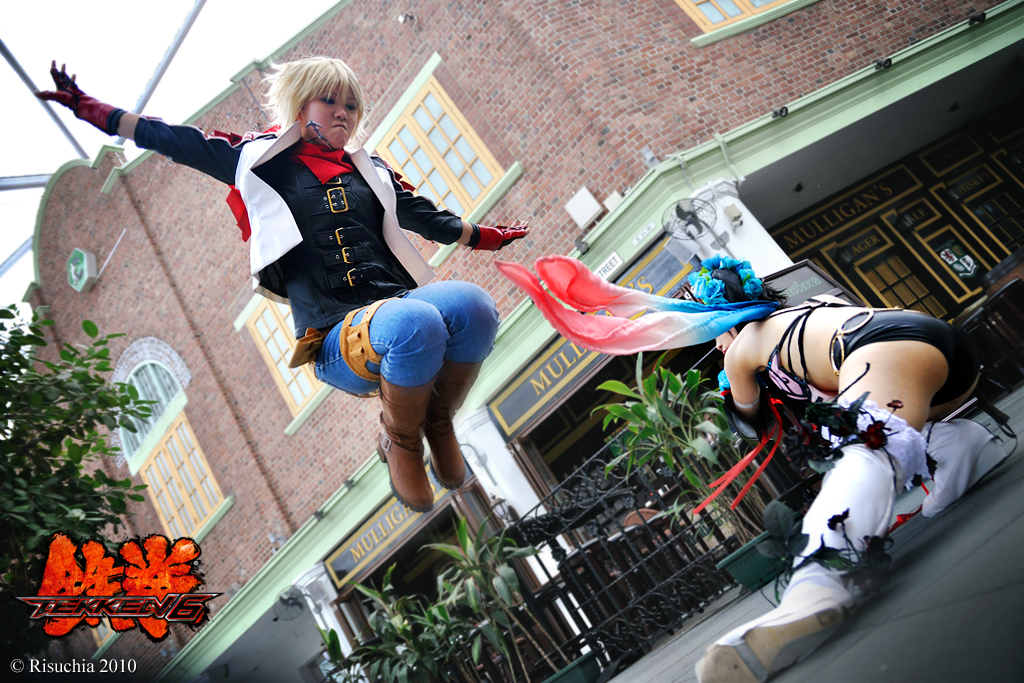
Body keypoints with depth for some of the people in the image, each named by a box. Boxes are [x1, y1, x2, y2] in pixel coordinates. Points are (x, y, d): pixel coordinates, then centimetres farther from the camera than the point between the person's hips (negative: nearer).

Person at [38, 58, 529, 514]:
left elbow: (429, 218, 36)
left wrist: (489, 236, 40)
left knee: (470, 303, -33)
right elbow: (171, 139, 21)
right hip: (337, 338, -3)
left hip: (400, 299, 4)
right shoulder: (260, 159, 16)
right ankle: (399, 440, -6)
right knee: (416, 325, -39)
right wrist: (84, 105, 21)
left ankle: (438, 421, -4)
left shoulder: (371, 170, 26)